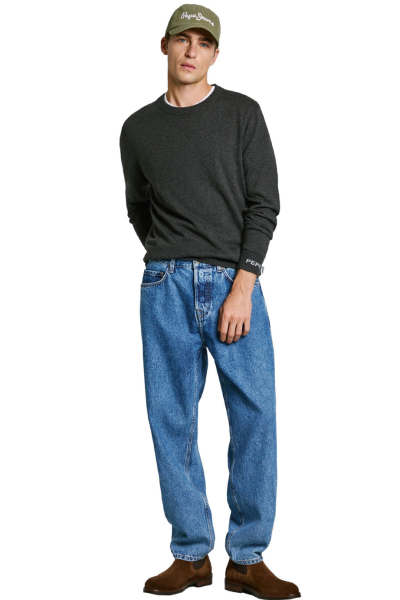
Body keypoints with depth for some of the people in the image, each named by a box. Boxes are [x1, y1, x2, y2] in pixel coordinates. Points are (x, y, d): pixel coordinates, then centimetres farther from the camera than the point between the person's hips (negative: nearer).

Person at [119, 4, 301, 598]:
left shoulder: (242, 114, 5)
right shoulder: (138, 129, 12)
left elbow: (264, 205, -1)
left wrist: (241, 286, -10)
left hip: (235, 282, -2)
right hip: (165, 287, 2)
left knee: (255, 417, -6)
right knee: (171, 420, 1)